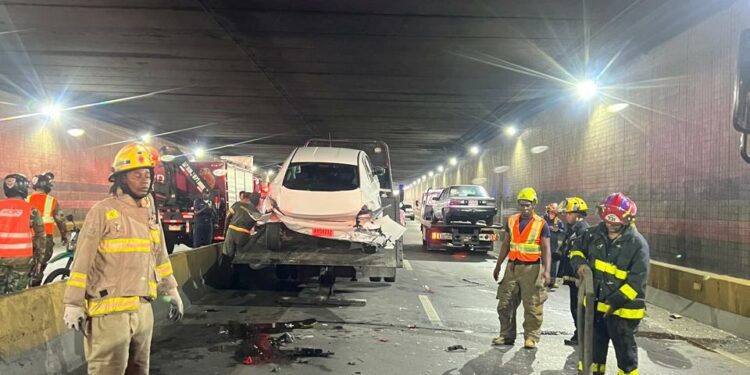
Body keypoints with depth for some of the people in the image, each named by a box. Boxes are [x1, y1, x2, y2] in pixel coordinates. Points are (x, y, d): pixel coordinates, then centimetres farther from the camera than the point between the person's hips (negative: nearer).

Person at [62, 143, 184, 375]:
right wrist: (73, 303, -9)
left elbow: (160, 256, 20)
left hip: (143, 309, 7)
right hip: (110, 311, -7)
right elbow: (82, 261, -8)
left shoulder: (150, 213, 13)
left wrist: (171, 292, 20)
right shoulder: (102, 212, -8)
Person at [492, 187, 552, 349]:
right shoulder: (511, 221, 8)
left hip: (531, 268, -4)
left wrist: (546, 270, -18)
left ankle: (531, 337, 9)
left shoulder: (541, 224, -3)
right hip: (512, 266, 5)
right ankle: (507, 335, 18)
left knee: (532, 305, -1)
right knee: (505, 304, 7)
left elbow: (546, 249, -6)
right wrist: (498, 266, 15)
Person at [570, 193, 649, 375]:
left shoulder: (637, 243, -16)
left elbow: (637, 280, -18)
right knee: (593, 346, 19)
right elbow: (577, 248, 16)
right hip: (595, 303, 5)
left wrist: (615, 302, -22)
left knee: (625, 350, 11)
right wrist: (580, 263, -7)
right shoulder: (595, 234, -1)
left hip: (622, 308, -5)